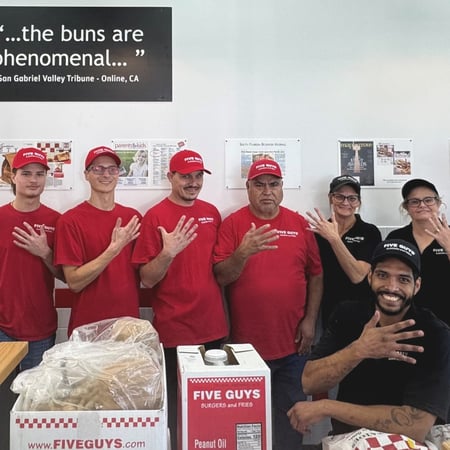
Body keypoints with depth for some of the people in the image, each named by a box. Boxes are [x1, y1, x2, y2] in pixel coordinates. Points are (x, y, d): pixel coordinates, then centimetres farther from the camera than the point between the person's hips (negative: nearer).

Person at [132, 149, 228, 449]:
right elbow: (147, 279, -12)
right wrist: (167, 253, -28)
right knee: (175, 406, 9)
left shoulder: (212, 213, 7)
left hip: (213, 327, 5)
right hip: (174, 331, -5)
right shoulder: (155, 216, -9)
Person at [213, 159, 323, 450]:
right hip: (247, 341, -2)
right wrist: (243, 253, -26)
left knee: (291, 411, 13)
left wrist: (310, 320, 0)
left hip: (292, 341, 2)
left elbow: (315, 275, 7)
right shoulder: (233, 223, -3)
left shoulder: (299, 224, 4)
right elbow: (221, 277, -8)